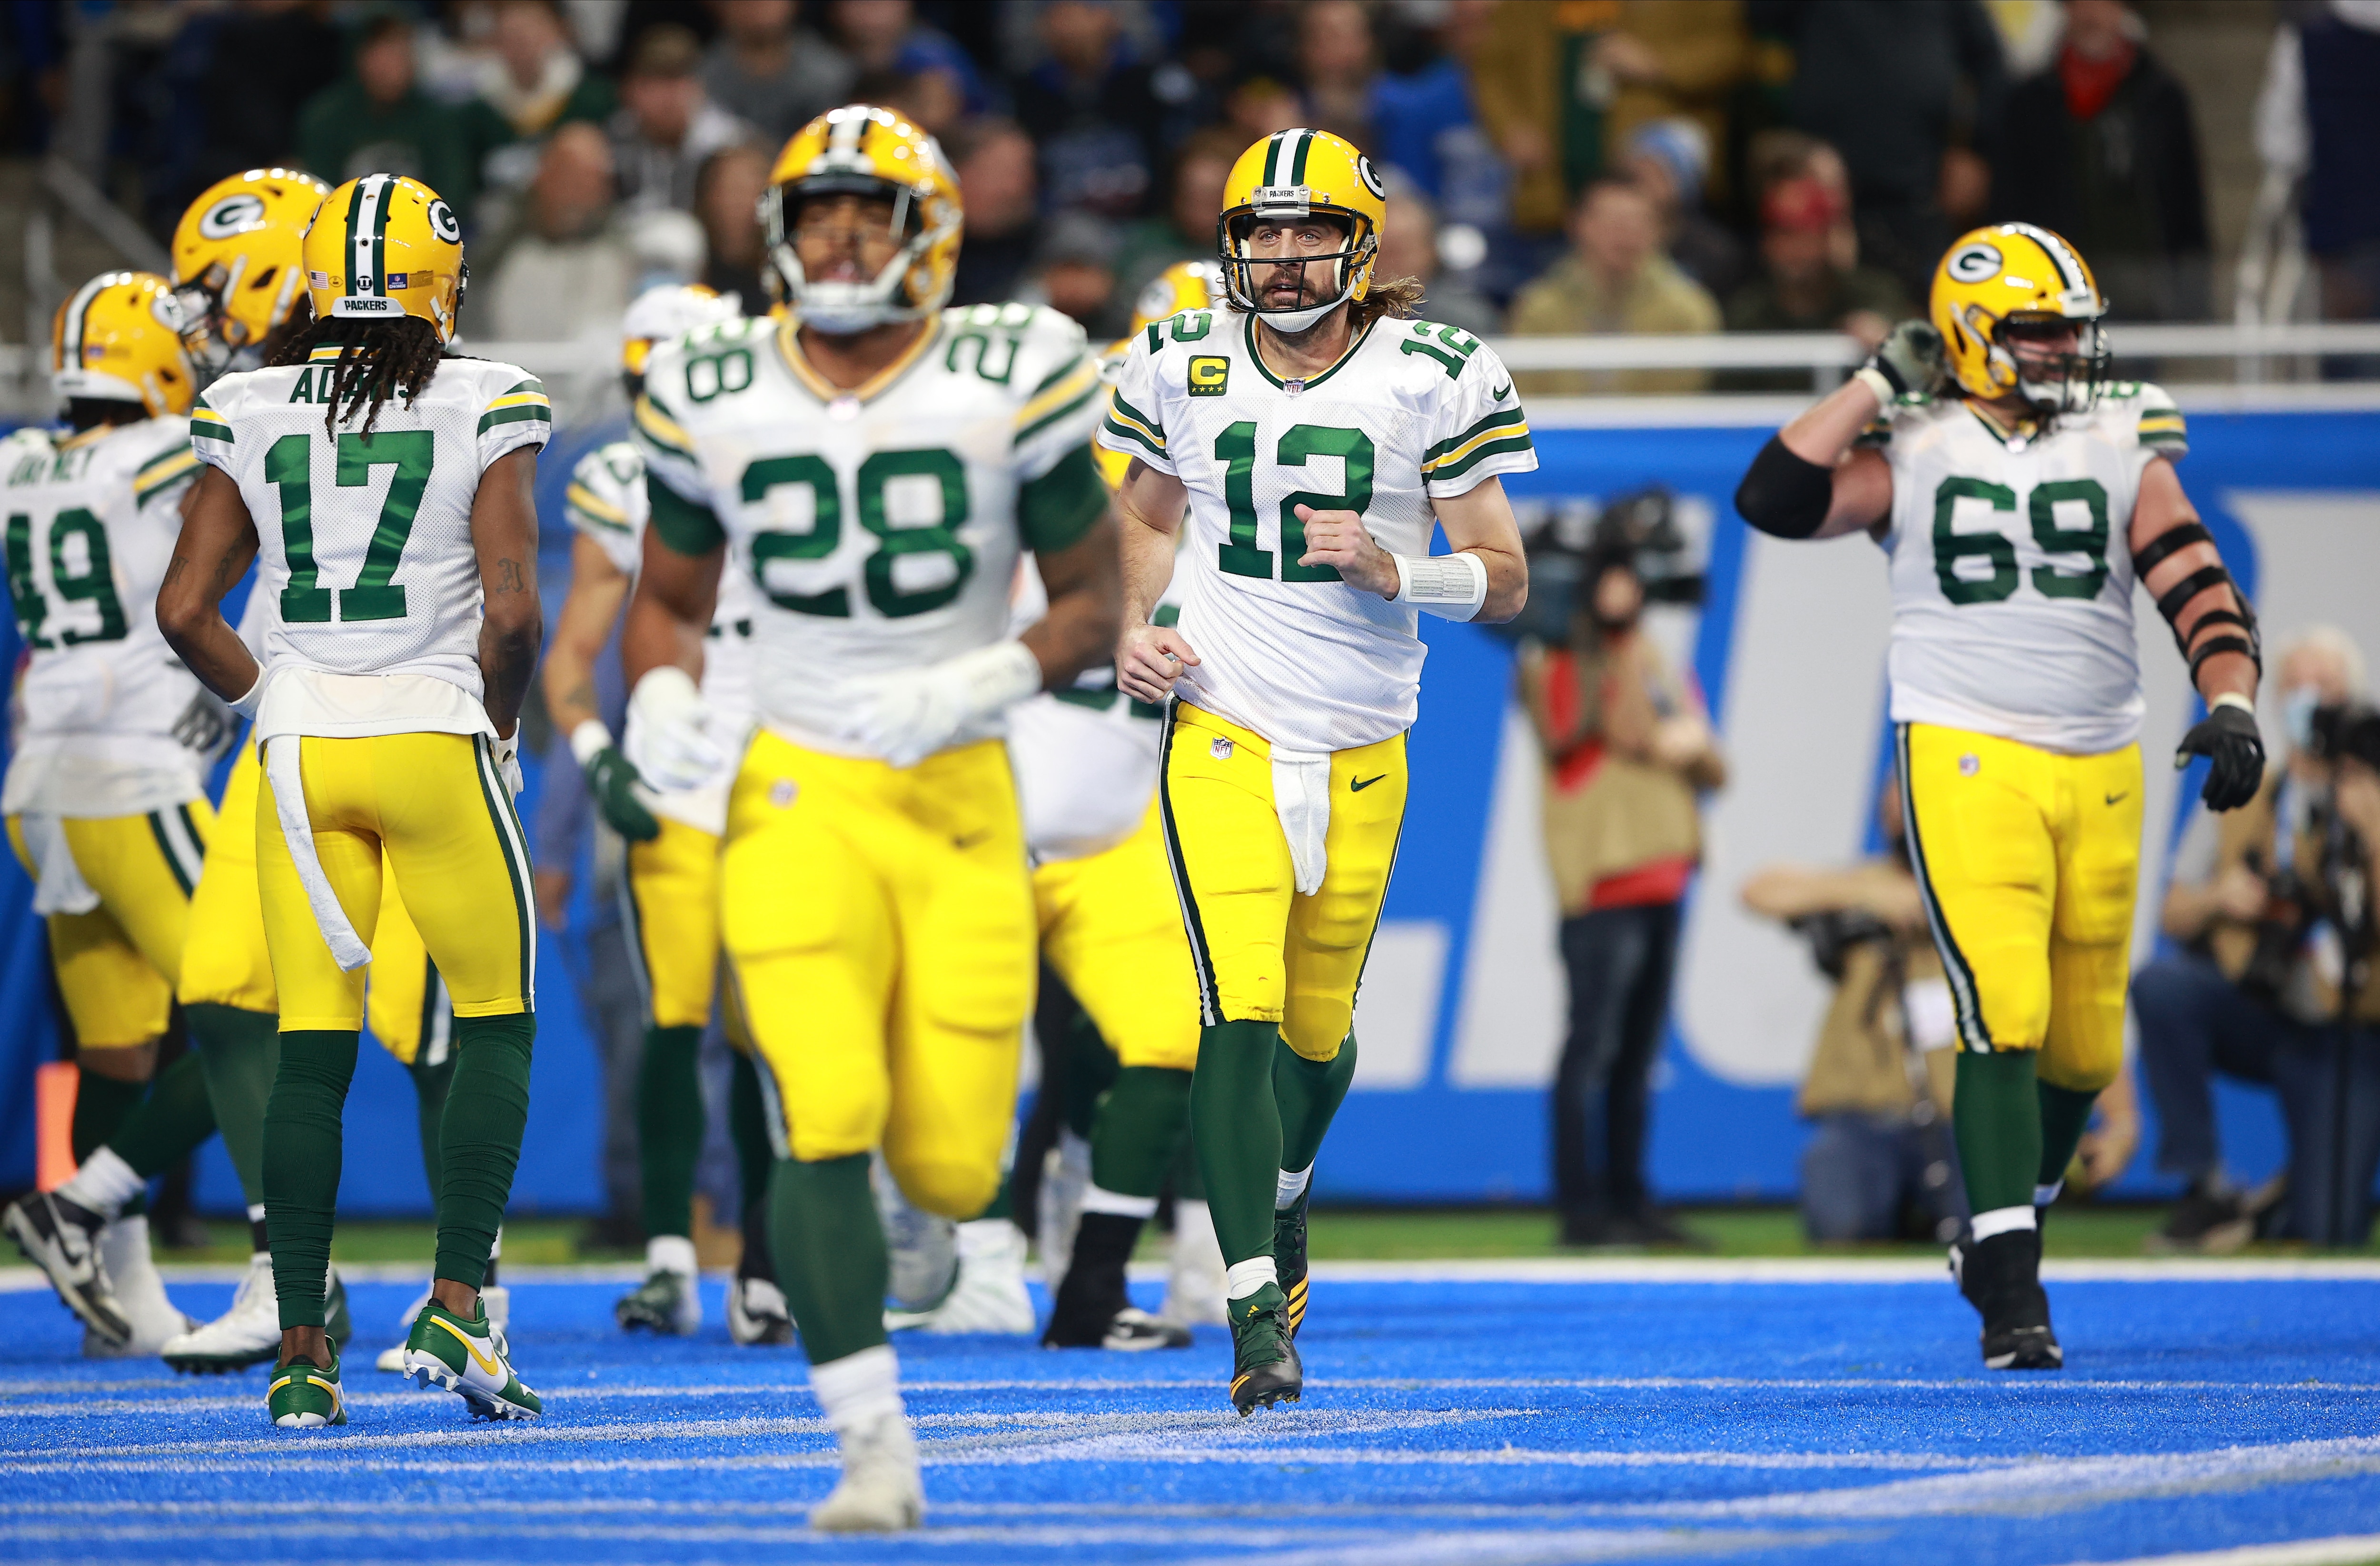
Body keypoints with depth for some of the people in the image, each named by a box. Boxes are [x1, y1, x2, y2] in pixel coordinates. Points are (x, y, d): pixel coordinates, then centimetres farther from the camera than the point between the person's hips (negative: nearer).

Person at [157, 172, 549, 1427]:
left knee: (310, 1055, 6)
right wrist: (498, 724, 6)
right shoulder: (483, 410, -5)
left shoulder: (253, 418, 5)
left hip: (301, 756, 3)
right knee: (494, 1026, 11)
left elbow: (185, 610, 3)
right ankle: (456, 1309, 0)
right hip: (435, 745, -3)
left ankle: (301, 1353, 4)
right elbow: (511, 608, -12)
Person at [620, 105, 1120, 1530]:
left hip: (960, 797, 0)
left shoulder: (1008, 385, -5)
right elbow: (670, 599, 15)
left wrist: (981, 686, -16)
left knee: (951, 1171, -2)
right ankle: (876, 1447, -11)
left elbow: (1093, 605, 2)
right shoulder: (715, 402, 1)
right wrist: (660, 702, -7)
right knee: (825, 1119, -19)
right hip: (800, 797, 0)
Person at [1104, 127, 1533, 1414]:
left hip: (1360, 751, 1)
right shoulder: (1183, 372, 1)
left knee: (1318, 1029, 12)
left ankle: (1281, 1200, 46)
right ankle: (1256, 1313, -18)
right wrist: (1134, 629, 3)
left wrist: (1390, 570, -20)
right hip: (1222, 730, -1)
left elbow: (1505, 579, -2)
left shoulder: (1431, 380, -4)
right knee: (1241, 1010, -17)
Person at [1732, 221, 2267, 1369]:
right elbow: (1775, 501, -14)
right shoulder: (1911, 451, 0)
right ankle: (2011, 1295, -16)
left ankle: (1997, 1227, 35)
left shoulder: (2123, 447, 7)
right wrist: (1878, 385, -7)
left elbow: (2197, 586, 0)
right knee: (2004, 1016, -17)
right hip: (1968, 758, -4)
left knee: (2083, 1048, 10)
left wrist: (2230, 703, -17)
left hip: (2101, 771, 4)